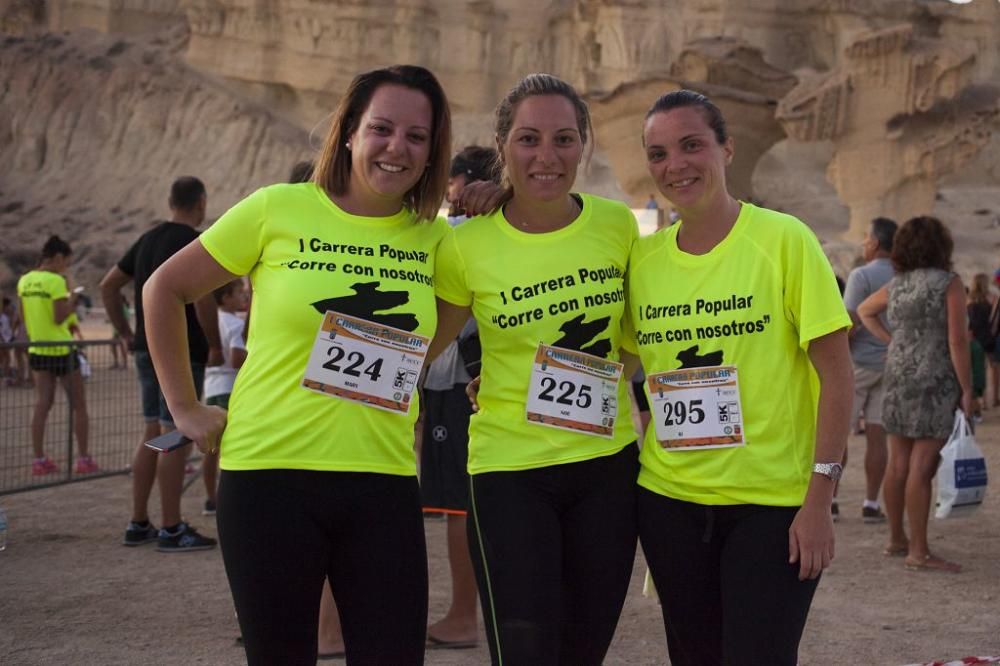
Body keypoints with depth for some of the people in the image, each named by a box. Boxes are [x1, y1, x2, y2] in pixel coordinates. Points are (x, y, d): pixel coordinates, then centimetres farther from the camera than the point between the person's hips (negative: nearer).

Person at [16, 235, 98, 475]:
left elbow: (24, 317, 12)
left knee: (42, 404, 9)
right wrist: (72, 301, -3)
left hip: (37, 350, 6)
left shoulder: (25, 281, 6)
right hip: (61, 351, -6)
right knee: (78, 406, 5)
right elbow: (59, 318, -18)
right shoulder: (56, 281, -16)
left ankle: (39, 460, 8)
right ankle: (84, 460, 8)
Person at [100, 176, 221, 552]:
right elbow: (203, 298, -23)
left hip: (147, 349, 8)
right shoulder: (195, 243, -11)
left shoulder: (147, 240, 14)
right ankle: (172, 530, -2)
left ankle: (138, 524, 17)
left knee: (152, 435, 13)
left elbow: (108, 286, 20)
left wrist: (126, 333, 20)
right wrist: (215, 345, -12)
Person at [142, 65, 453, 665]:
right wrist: (185, 408, 4)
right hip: (271, 473, -2)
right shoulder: (279, 208, -3)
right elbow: (166, 290, 6)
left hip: (385, 481, 2)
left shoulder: (436, 238, 4)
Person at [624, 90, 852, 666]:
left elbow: (836, 372, -9)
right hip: (668, 499, 4)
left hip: (774, 504, -4)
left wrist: (818, 500, -13)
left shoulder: (783, 239, -9)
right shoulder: (641, 257, 3)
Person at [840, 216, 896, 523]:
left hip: (858, 362, -5)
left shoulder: (861, 275, -11)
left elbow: (850, 325, -16)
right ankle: (871, 504, 6)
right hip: (890, 363, 5)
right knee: (877, 435, 5)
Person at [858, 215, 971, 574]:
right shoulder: (949, 283, -9)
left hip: (898, 378, 7)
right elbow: (957, 341, -13)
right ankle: (919, 552, -4)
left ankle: (896, 539, 23)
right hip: (935, 382, -7)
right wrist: (967, 388, -7)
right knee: (921, 468, -7)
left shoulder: (897, 285, 9)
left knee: (898, 464, 12)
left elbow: (864, 310, 28)